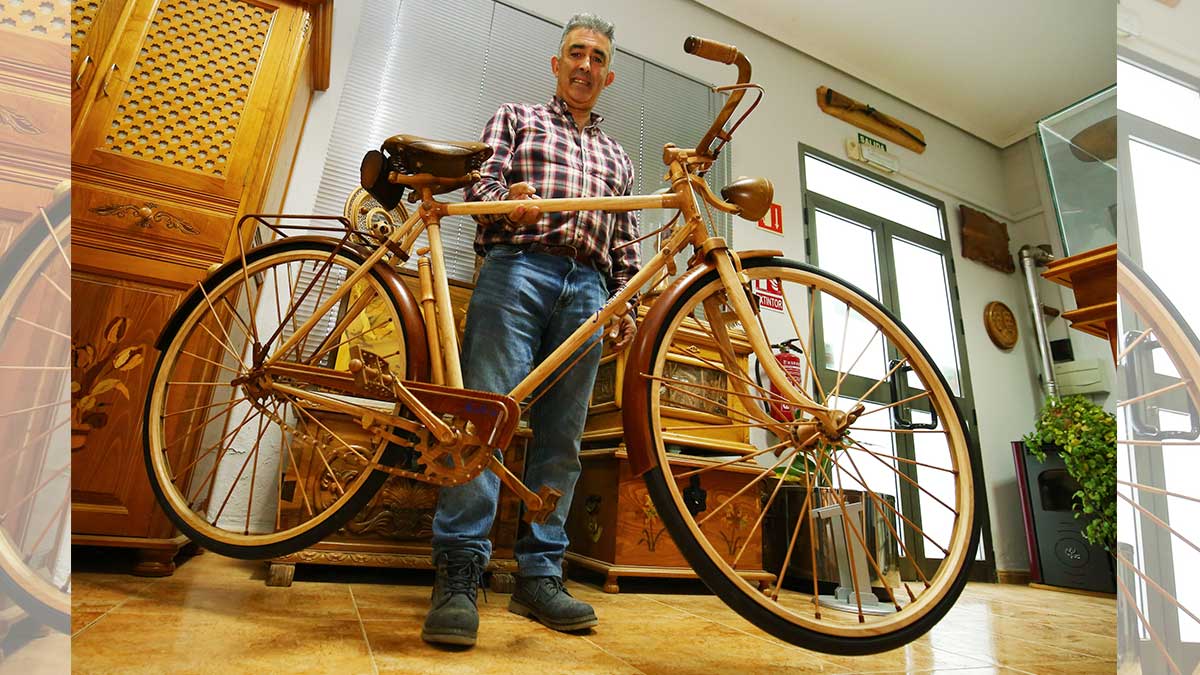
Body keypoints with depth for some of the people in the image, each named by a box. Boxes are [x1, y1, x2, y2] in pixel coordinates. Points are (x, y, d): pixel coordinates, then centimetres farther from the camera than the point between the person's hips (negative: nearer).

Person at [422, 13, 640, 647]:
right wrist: (511, 205, -16)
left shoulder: (617, 157, 31)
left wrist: (625, 307, 12)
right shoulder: (516, 117, 22)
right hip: (517, 267, -3)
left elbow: (625, 245, 24)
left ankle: (539, 575, 4)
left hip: (588, 289, 4)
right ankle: (458, 573, -10)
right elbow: (482, 185, 6)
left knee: (562, 437, -2)